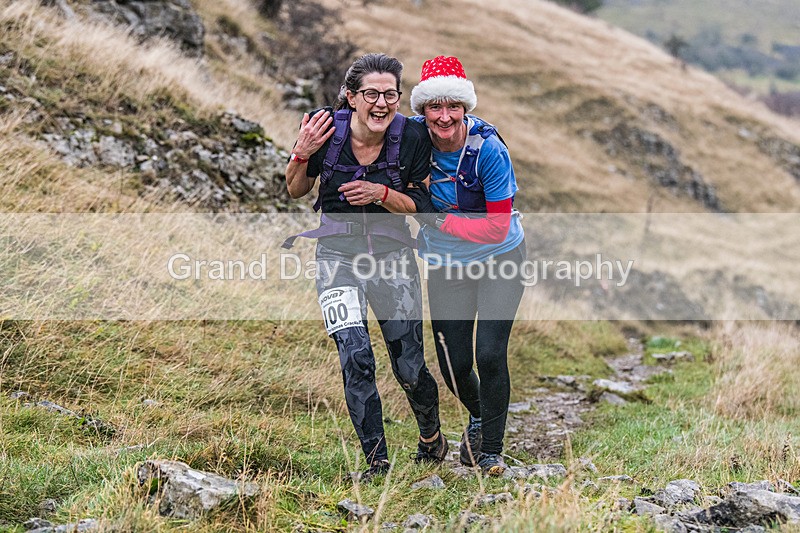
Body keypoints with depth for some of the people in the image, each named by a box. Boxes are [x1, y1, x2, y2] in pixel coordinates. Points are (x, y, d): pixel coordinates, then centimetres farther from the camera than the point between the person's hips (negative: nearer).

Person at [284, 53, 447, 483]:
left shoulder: (412, 137, -11)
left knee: (409, 368, 4)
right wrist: (302, 154, -15)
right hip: (338, 252, 0)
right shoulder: (328, 129, -10)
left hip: (391, 251, 0)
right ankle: (377, 461, 2)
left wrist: (381, 193, -22)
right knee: (356, 359, -14)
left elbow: (420, 205, -5)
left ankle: (431, 435, 36)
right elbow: (296, 191, 4)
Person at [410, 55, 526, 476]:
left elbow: (497, 227, -22)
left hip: (498, 259, -3)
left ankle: (491, 449, 9)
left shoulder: (488, 149, -23)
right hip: (446, 265, 3)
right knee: (453, 365, 5)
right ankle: (477, 416, 40)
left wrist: (441, 219, -23)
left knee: (489, 354, -13)